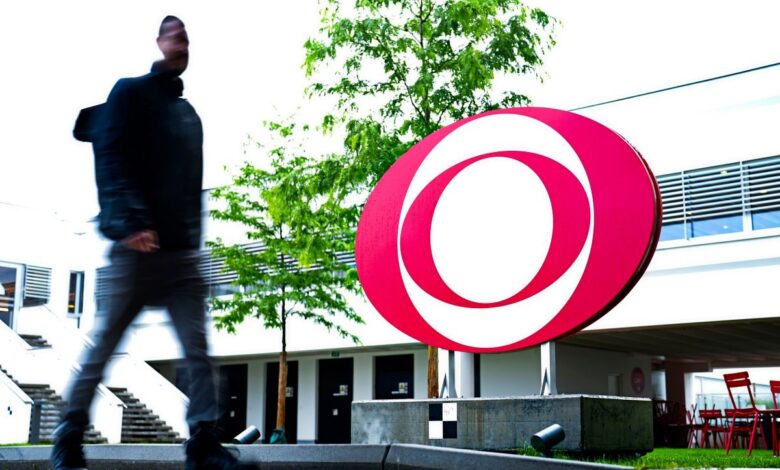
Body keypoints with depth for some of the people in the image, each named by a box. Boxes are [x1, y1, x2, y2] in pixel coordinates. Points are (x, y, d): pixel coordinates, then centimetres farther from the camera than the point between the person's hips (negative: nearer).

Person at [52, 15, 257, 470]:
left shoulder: (189, 114, 22)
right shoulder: (131, 93, 3)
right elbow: (110, 159, -10)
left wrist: (194, 232, 14)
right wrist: (130, 221, -23)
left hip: (182, 252, 6)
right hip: (138, 246, -6)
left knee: (199, 350, -4)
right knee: (104, 344, 1)